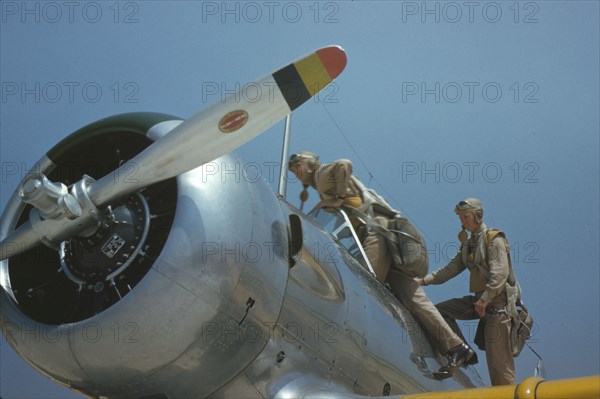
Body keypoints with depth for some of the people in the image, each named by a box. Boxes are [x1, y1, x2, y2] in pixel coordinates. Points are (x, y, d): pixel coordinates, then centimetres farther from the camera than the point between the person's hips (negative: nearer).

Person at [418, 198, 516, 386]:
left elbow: (500, 274, -20)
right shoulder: (468, 244, 16)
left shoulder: (494, 239, -9)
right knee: (440, 310, 5)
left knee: (498, 357, -9)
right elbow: (451, 269, 12)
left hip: (497, 301, -8)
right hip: (479, 299, 8)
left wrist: (484, 300, -26)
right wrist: (424, 280, -1)